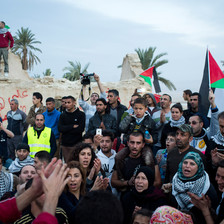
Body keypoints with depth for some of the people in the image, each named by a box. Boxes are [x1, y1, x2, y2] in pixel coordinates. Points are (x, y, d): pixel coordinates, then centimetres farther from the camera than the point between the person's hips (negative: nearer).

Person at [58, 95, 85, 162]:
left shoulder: (81, 114, 1)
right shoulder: (63, 115, 10)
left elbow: (81, 129, -12)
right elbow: (60, 128, -4)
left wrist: (67, 129, -7)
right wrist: (73, 126, -11)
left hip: (76, 144, -3)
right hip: (65, 145, 3)